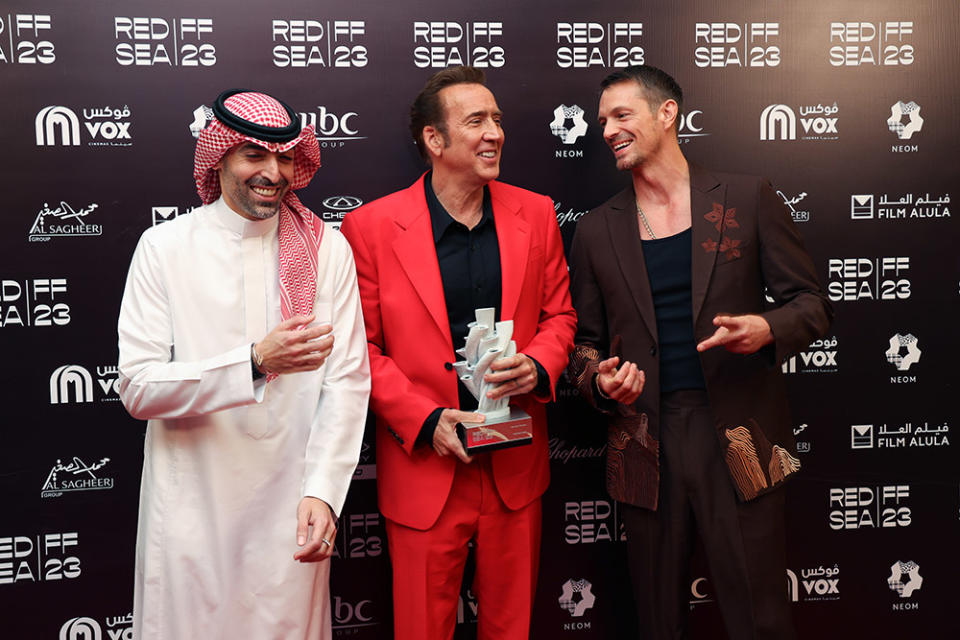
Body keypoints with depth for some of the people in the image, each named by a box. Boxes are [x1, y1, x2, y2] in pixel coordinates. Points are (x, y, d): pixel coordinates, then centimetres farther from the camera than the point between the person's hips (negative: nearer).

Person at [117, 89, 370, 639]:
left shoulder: (328, 249, 0)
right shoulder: (164, 248, -4)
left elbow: (348, 380, -3)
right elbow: (139, 387, -10)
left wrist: (322, 491, -14)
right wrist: (255, 363, -21)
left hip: (289, 504, 1)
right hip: (192, 506, 0)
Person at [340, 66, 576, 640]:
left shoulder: (535, 214, 2)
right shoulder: (371, 227, -8)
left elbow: (559, 315, 10)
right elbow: (361, 349, -5)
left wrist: (537, 367, -11)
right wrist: (425, 420, -15)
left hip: (516, 466, 3)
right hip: (423, 472, -2)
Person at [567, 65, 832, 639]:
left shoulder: (747, 199, 2)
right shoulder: (596, 230, 8)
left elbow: (811, 302, 4)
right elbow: (585, 343, 14)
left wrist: (768, 328, -17)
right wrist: (599, 380, -7)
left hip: (738, 438, -2)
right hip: (648, 447, 2)